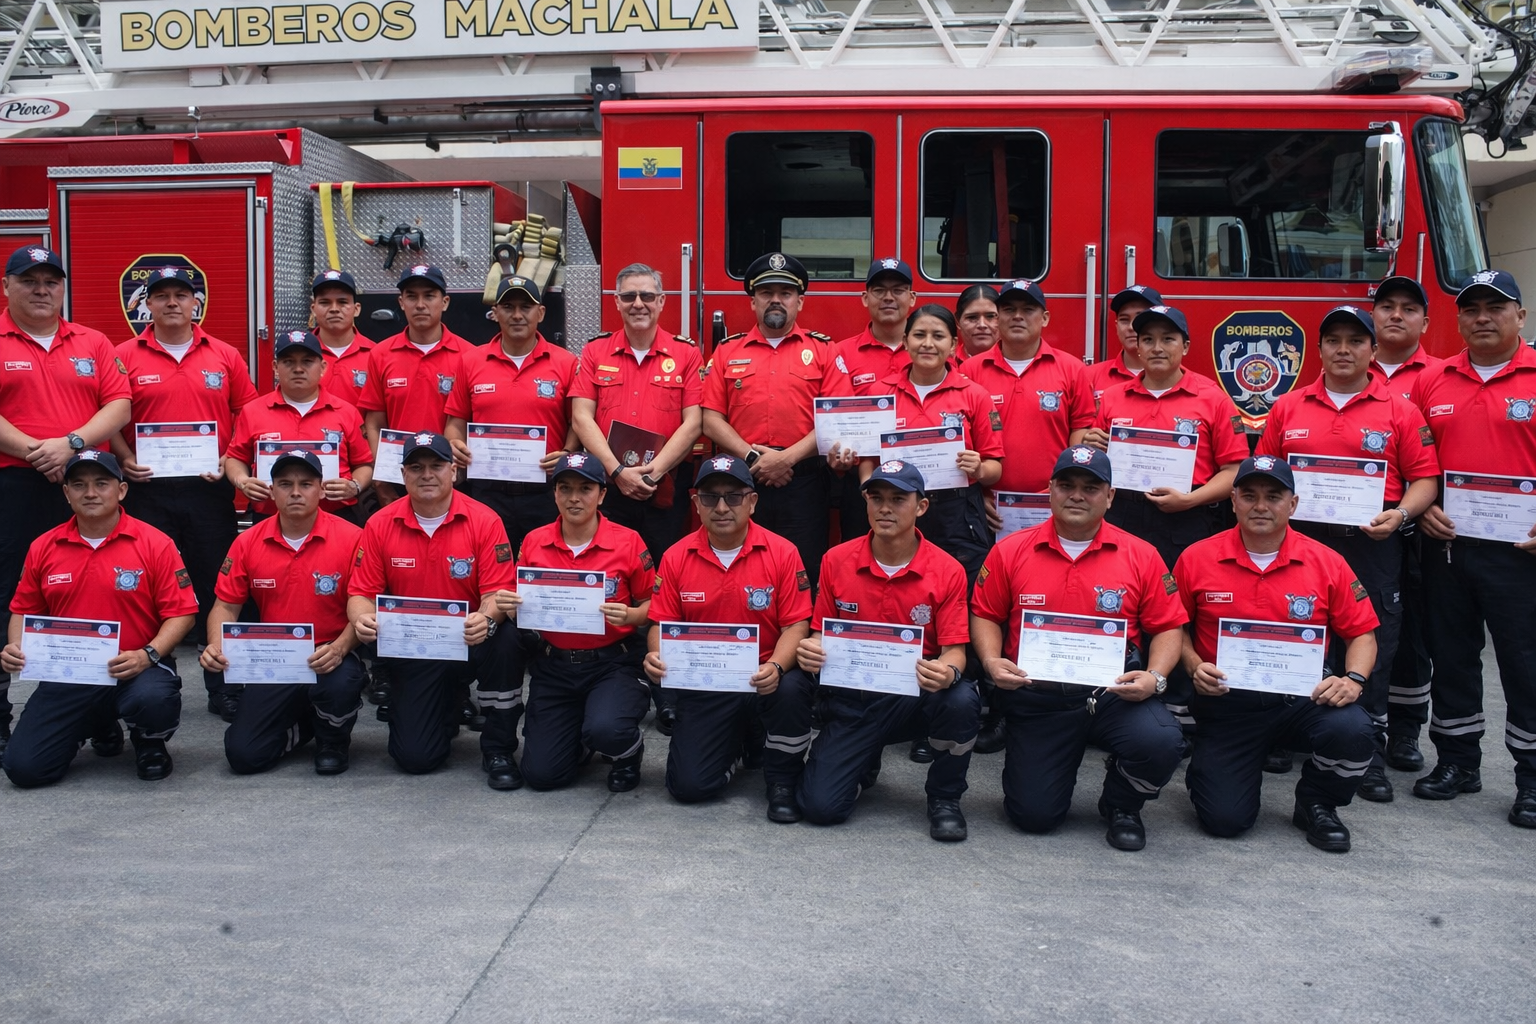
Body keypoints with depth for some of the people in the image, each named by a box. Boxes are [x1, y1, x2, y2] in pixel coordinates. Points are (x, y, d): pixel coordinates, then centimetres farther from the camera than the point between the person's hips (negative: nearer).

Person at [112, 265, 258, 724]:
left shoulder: (225, 357, 7)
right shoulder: (125, 357, 5)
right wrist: (126, 460, -11)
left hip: (210, 489, 1)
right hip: (148, 488, 0)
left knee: (215, 587, 5)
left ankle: (223, 688, 14)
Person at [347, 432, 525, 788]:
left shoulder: (484, 521, -10)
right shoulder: (380, 525, -4)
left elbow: (497, 591, -13)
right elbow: (361, 592, -2)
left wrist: (486, 619, -36)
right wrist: (362, 618, -26)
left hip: (470, 642, -1)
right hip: (411, 649, 1)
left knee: (506, 643, -38)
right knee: (415, 757, -10)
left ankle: (497, 751, -12)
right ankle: (444, 709, 30)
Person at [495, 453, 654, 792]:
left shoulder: (628, 542, -7)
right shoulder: (534, 542, 1)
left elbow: (651, 607, 0)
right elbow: (520, 608, 10)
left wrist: (629, 616, -21)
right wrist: (509, 607, -13)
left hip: (614, 663, -3)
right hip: (553, 665, 3)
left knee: (605, 731, -33)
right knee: (541, 773, -2)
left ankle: (630, 750, 7)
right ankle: (578, 731, 33)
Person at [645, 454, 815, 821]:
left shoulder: (782, 553, -8)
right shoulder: (676, 557, -2)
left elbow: (796, 625, -9)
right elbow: (662, 623, 3)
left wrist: (776, 667, -29)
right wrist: (657, 655, -20)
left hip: (764, 677, -1)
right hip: (701, 682, 2)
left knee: (791, 689, -37)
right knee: (689, 784, -11)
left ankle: (782, 782, -6)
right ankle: (738, 745, 27)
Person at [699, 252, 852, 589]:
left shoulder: (823, 350, 7)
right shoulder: (727, 351, 12)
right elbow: (711, 419, 5)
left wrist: (788, 457, -12)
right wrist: (753, 457, -9)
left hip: (803, 482, -1)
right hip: (741, 480, 2)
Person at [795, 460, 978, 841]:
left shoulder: (947, 570, -7)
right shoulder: (836, 560, -2)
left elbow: (954, 650, -7)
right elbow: (820, 635, 6)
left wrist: (948, 672, -31)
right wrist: (809, 652, -19)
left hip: (915, 697, -1)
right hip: (851, 699, 1)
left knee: (962, 701, -36)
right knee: (821, 805, -15)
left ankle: (944, 798, -3)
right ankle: (865, 764, 25)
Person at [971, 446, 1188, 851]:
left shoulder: (1140, 555, 1)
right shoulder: (1010, 551, 2)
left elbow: (1168, 626, 3)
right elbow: (986, 616, 8)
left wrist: (1154, 677, -15)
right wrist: (992, 661, -11)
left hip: (1115, 693, 0)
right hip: (1037, 697, 0)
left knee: (1162, 743, -31)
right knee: (1035, 814, -6)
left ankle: (1121, 806, 6)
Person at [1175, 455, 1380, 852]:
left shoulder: (1327, 563, 0)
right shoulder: (1197, 559, -2)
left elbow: (1362, 633, 6)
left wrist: (1353, 679, -12)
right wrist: (1194, 667, -10)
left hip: (1302, 697, 1)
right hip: (1226, 703, -1)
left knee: (1352, 730, -33)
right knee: (1225, 819, -12)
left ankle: (1316, 804, 3)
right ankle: (1210, 763, 27)